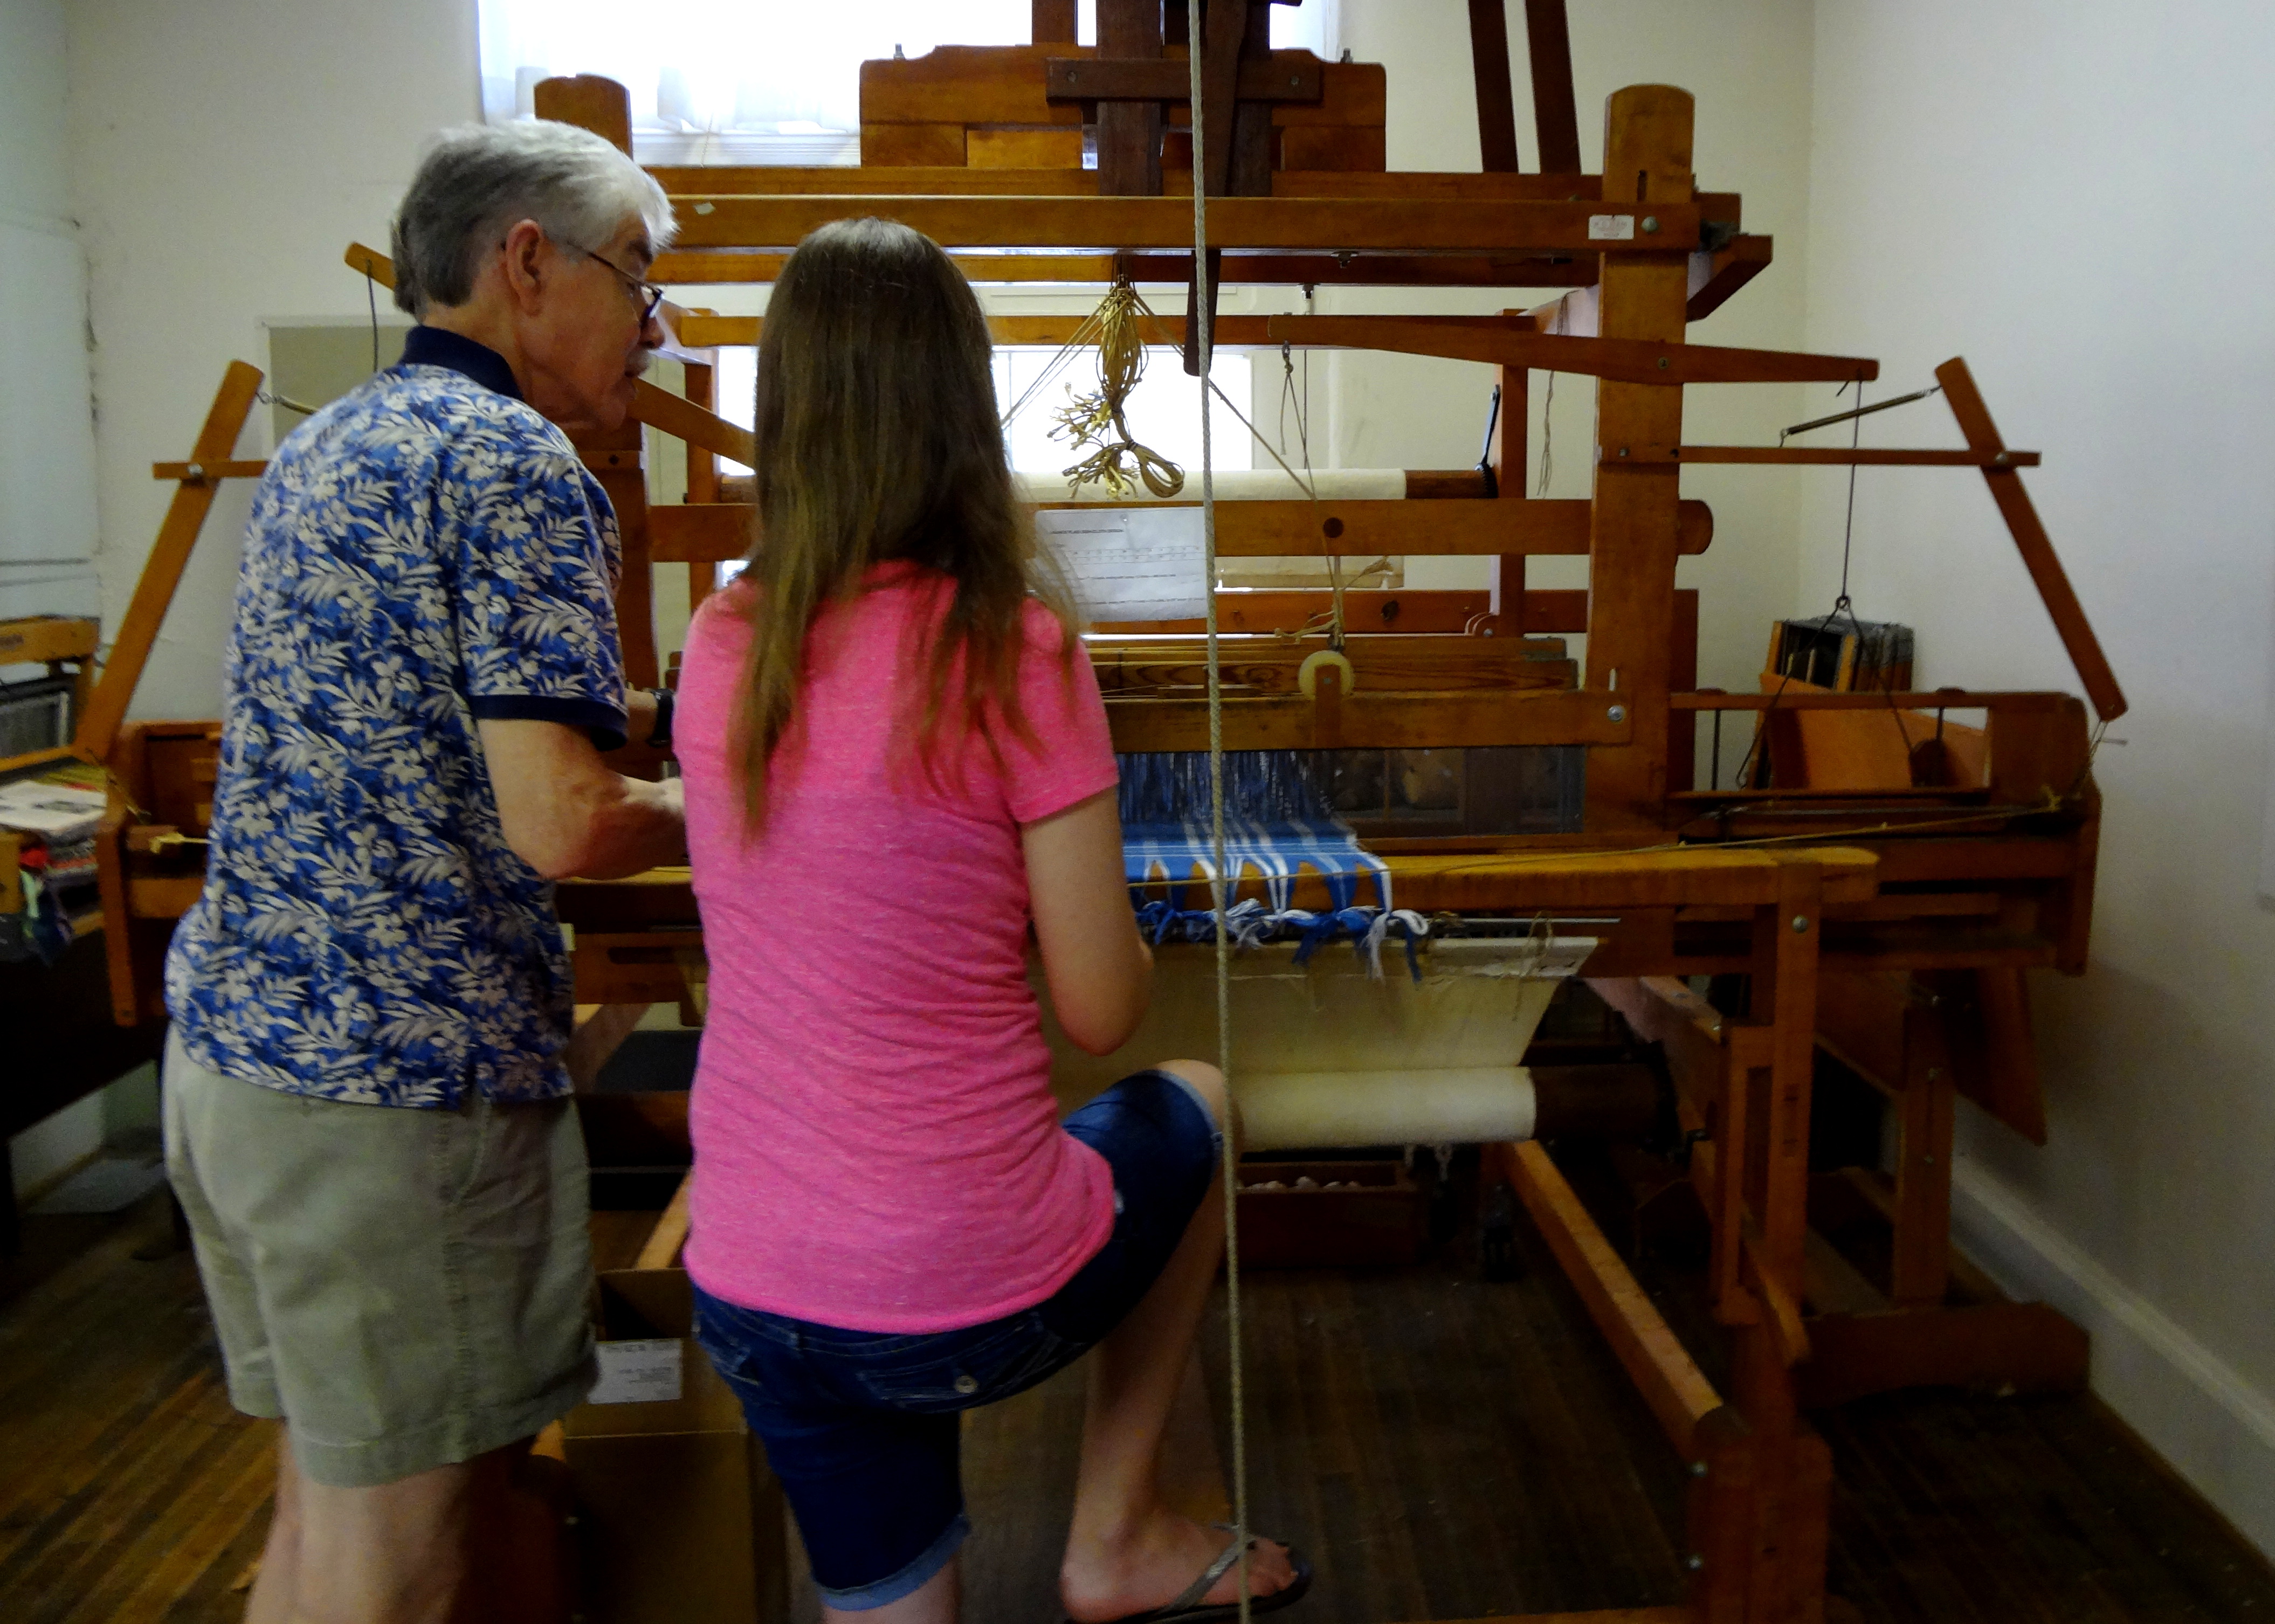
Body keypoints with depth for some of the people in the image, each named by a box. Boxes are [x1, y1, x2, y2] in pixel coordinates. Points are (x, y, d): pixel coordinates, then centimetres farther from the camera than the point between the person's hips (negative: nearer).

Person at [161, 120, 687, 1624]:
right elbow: (560, 823, -22)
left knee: (330, 1494, 20)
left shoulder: (320, 446, 16)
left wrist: (596, 710, 22)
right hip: (404, 1073, -9)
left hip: (233, 1036, 9)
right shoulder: (518, 461, -13)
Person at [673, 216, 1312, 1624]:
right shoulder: (1012, 645, -17)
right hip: (968, 1303, -5)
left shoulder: (721, 645, -1)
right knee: (1200, 1106, 26)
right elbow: (1103, 1013, -11)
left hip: (748, 1291, 5)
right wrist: (1114, 912, 8)